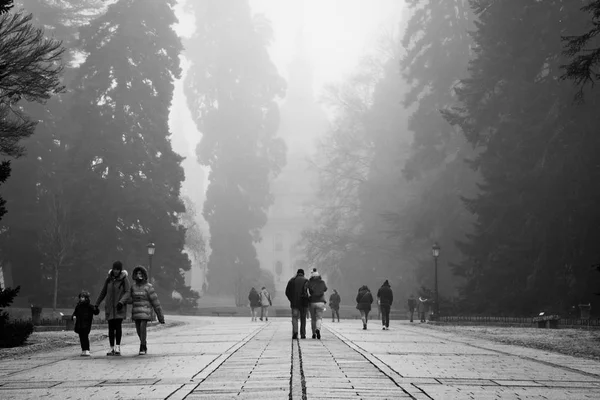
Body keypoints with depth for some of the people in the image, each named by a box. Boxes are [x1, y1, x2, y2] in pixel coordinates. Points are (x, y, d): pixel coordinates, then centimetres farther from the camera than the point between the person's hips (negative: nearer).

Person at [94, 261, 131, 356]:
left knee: (118, 325, -15)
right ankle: (112, 348, 9)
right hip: (110, 307, 3)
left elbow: (128, 293, -9)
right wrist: (97, 304, 17)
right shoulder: (108, 279, 5)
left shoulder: (124, 279, -5)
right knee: (111, 327, 1)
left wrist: (121, 302, -25)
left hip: (120, 307, -3)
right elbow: (103, 292, 14)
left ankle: (118, 347, -8)